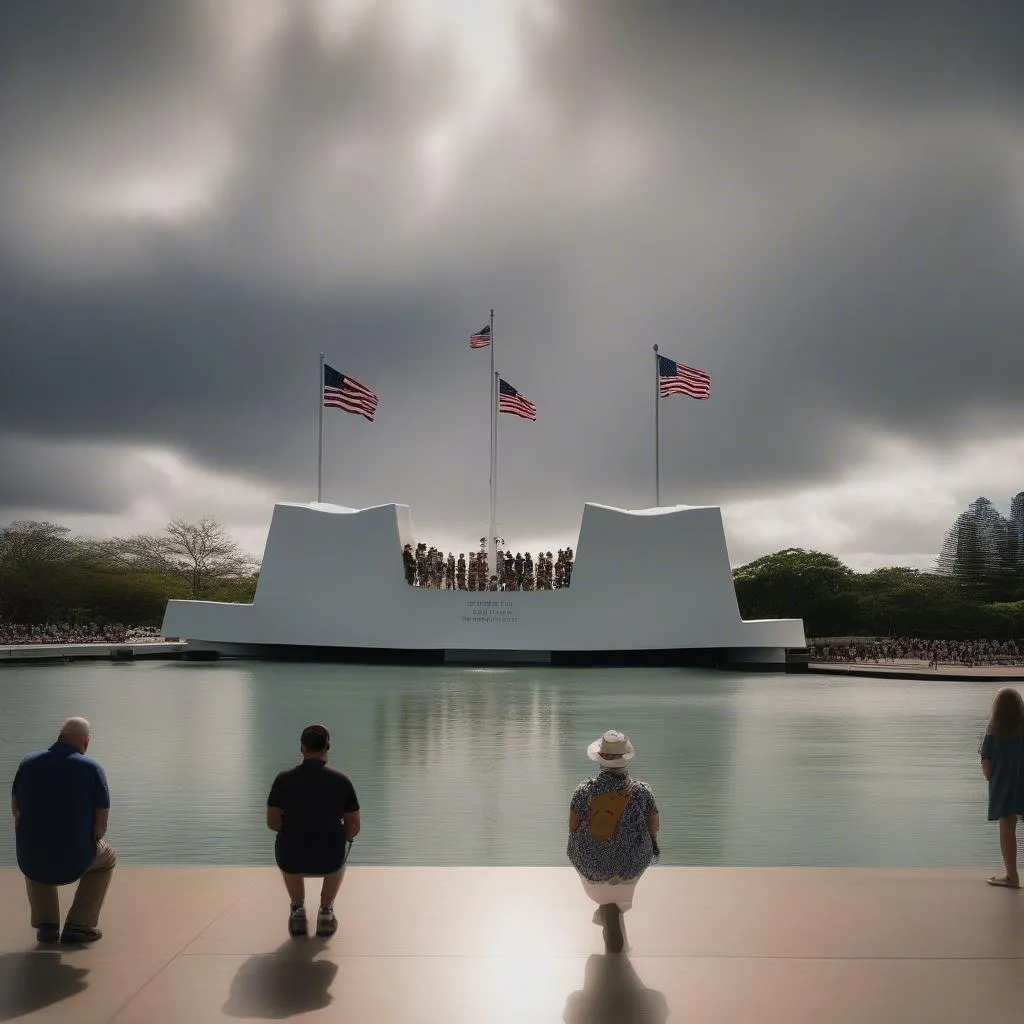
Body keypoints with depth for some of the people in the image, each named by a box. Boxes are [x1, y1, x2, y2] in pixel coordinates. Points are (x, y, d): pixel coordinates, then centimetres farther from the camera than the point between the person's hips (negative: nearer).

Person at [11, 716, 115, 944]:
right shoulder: (92, 769, -7)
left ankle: (46, 924, 27)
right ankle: (78, 927, 20)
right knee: (106, 856, 30)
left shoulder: (28, 763, 2)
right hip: (73, 864, -3)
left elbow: (16, 810, 14)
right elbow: (101, 824, -5)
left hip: (32, 863, 3)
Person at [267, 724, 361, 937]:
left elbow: (272, 822, -1)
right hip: (328, 861, 0)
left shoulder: (284, 780, -4)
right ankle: (326, 912, 26)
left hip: (292, 861, 0)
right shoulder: (341, 781, -3)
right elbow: (354, 828, -1)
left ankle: (297, 911, 29)